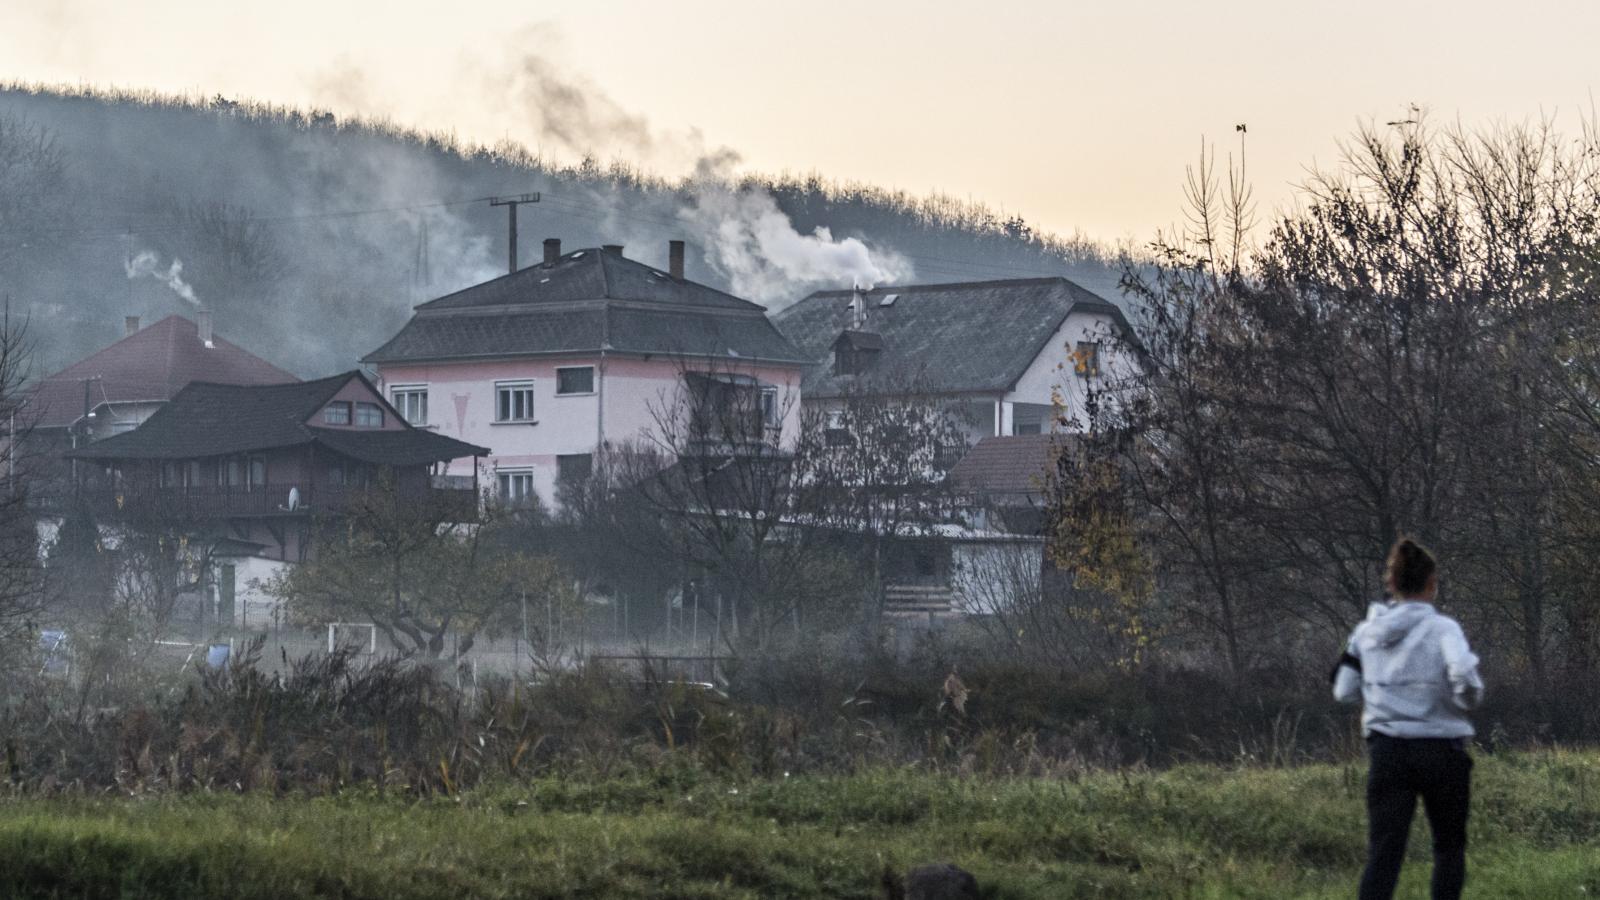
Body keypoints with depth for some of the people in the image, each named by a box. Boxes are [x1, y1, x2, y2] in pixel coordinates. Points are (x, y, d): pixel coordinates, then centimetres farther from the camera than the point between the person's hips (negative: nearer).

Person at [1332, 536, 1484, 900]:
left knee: (1383, 852, -2)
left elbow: (1343, 691, 8)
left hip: (1386, 750, 3)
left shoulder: (1365, 632, 4)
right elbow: (1465, 678, -25)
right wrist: (1467, 701, -4)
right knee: (1449, 845, 15)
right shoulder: (1443, 629, -10)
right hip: (1440, 748, -3)